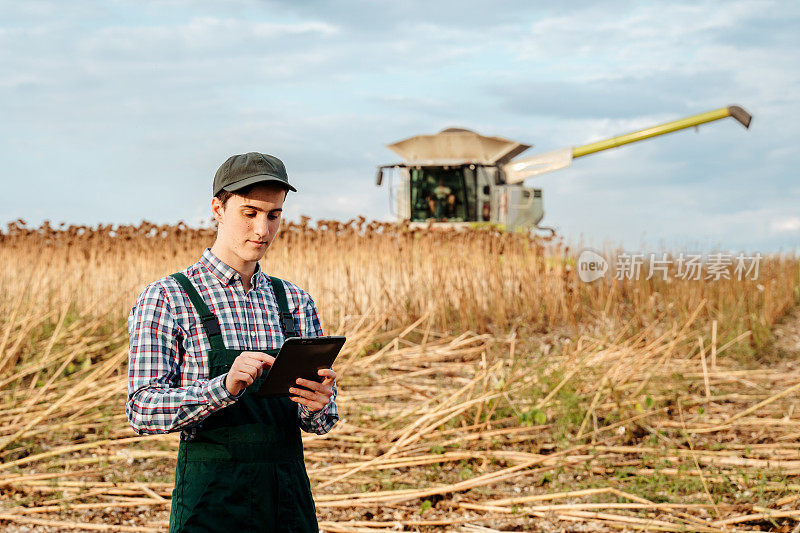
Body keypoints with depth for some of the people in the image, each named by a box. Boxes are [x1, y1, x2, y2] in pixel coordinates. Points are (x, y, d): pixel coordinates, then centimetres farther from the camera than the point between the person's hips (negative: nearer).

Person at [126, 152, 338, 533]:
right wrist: (224, 387, -27)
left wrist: (318, 405, -14)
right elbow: (142, 412, -12)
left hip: (290, 498, 4)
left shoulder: (296, 302, 10)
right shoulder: (166, 299, -4)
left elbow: (321, 422, 10)